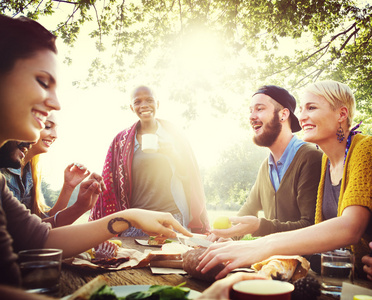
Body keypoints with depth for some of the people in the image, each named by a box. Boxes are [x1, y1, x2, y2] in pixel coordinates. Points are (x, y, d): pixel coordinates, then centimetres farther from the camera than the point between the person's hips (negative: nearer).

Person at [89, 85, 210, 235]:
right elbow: (109, 185, 9)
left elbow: (188, 175, 4)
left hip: (172, 215, 0)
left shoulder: (172, 134, 7)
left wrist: (173, 156, -14)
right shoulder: (122, 141, 7)